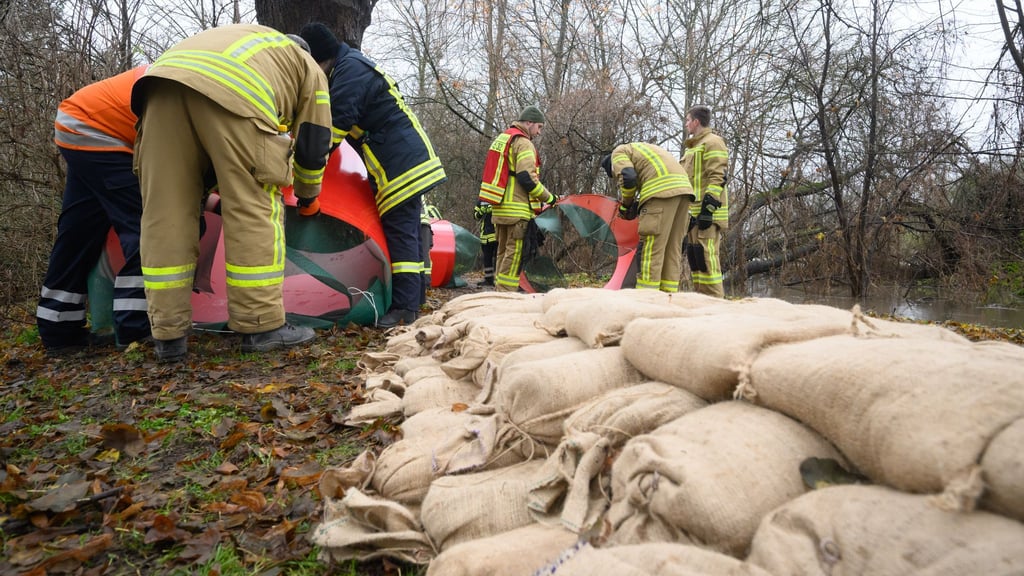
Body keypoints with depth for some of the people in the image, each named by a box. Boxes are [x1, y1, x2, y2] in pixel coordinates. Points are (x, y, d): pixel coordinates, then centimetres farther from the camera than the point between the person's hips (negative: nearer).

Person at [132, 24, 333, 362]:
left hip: (164, 77, 6)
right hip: (232, 87, -6)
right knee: (255, 209, 1)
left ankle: (169, 336, 10)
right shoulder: (311, 71, 30)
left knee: (165, 212, 6)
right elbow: (312, 145, 25)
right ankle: (262, 327, 4)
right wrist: (307, 197, 39)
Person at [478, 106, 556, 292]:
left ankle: (498, 292, 20)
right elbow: (527, 178, -19)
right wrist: (548, 197, -8)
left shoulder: (501, 139, 21)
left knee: (504, 252, 15)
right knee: (514, 254, -8)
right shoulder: (523, 143, -9)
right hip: (517, 210, -10)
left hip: (499, 208, 10)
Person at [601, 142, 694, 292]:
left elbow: (627, 177, -7)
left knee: (652, 247, -9)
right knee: (673, 247, 9)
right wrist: (639, 202, 21)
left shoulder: (618, 153, 13)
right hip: (683, 186, 9)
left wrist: (626, 204, 9)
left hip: (662, 189, -9)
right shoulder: (641, 150, 38)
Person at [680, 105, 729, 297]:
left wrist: (708, 208, -21)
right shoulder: (693, 147, 26)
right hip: (693, 212, 10)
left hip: (707, 212, -10)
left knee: (706, 256, -13)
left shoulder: (712, 142, -4)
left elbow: (717, 178, -14)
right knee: (694, 255, 9)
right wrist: (686, 211, 22)